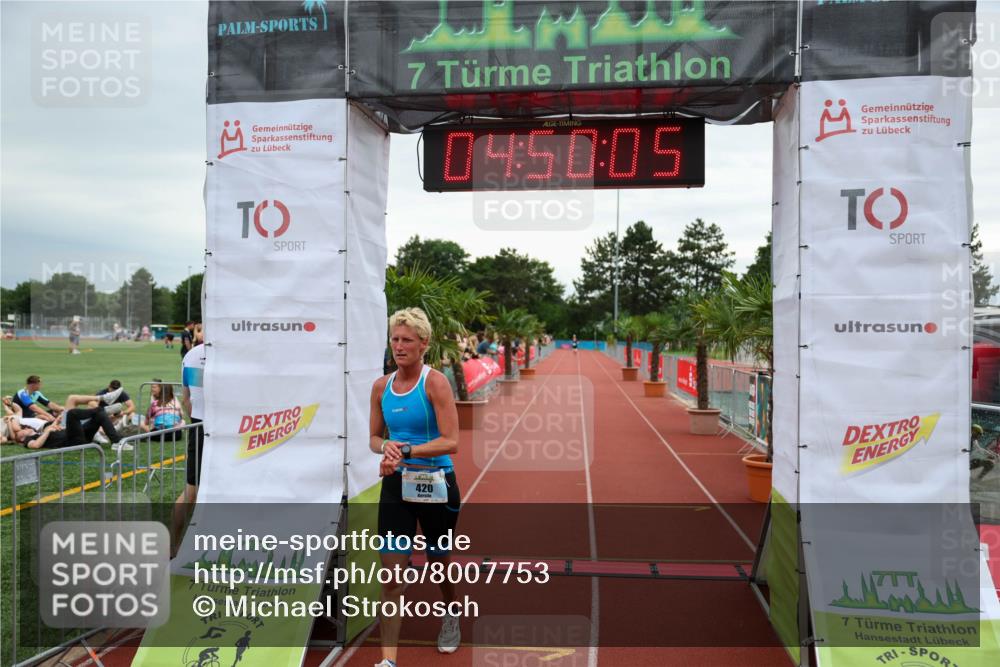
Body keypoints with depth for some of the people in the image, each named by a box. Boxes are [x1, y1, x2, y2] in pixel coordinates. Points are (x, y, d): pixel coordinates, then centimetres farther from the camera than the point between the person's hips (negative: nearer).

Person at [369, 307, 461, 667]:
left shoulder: (435, 382, -13)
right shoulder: (381, 386, 2)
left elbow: (450, 441, -19)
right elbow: (374, 438, 11)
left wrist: (406, 451, -27)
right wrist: (386, 448, -11)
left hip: (436, 485, -3)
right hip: (396, 486, 3)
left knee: (440, 562, 19)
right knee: (391, 576, -2)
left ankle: (451, 617, 49)